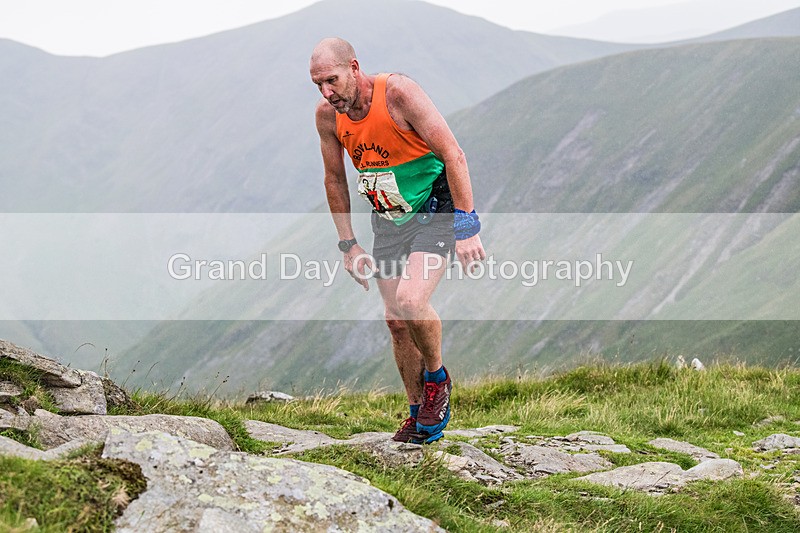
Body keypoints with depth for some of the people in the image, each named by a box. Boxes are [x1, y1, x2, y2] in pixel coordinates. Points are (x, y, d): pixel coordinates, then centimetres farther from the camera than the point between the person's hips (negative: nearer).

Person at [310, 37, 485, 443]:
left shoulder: (398, 93, -24)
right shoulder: (327, 115, -7)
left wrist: (466, 228, -24)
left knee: (411, 301, -25)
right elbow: (335, 179, 9)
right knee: (396, 321, 5)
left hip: (435, 211, -6)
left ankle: (437, 377, 2)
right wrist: (348, 244, 6)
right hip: (388, 222, 6)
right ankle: (420, 415, 21)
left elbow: (453, 155, -23)